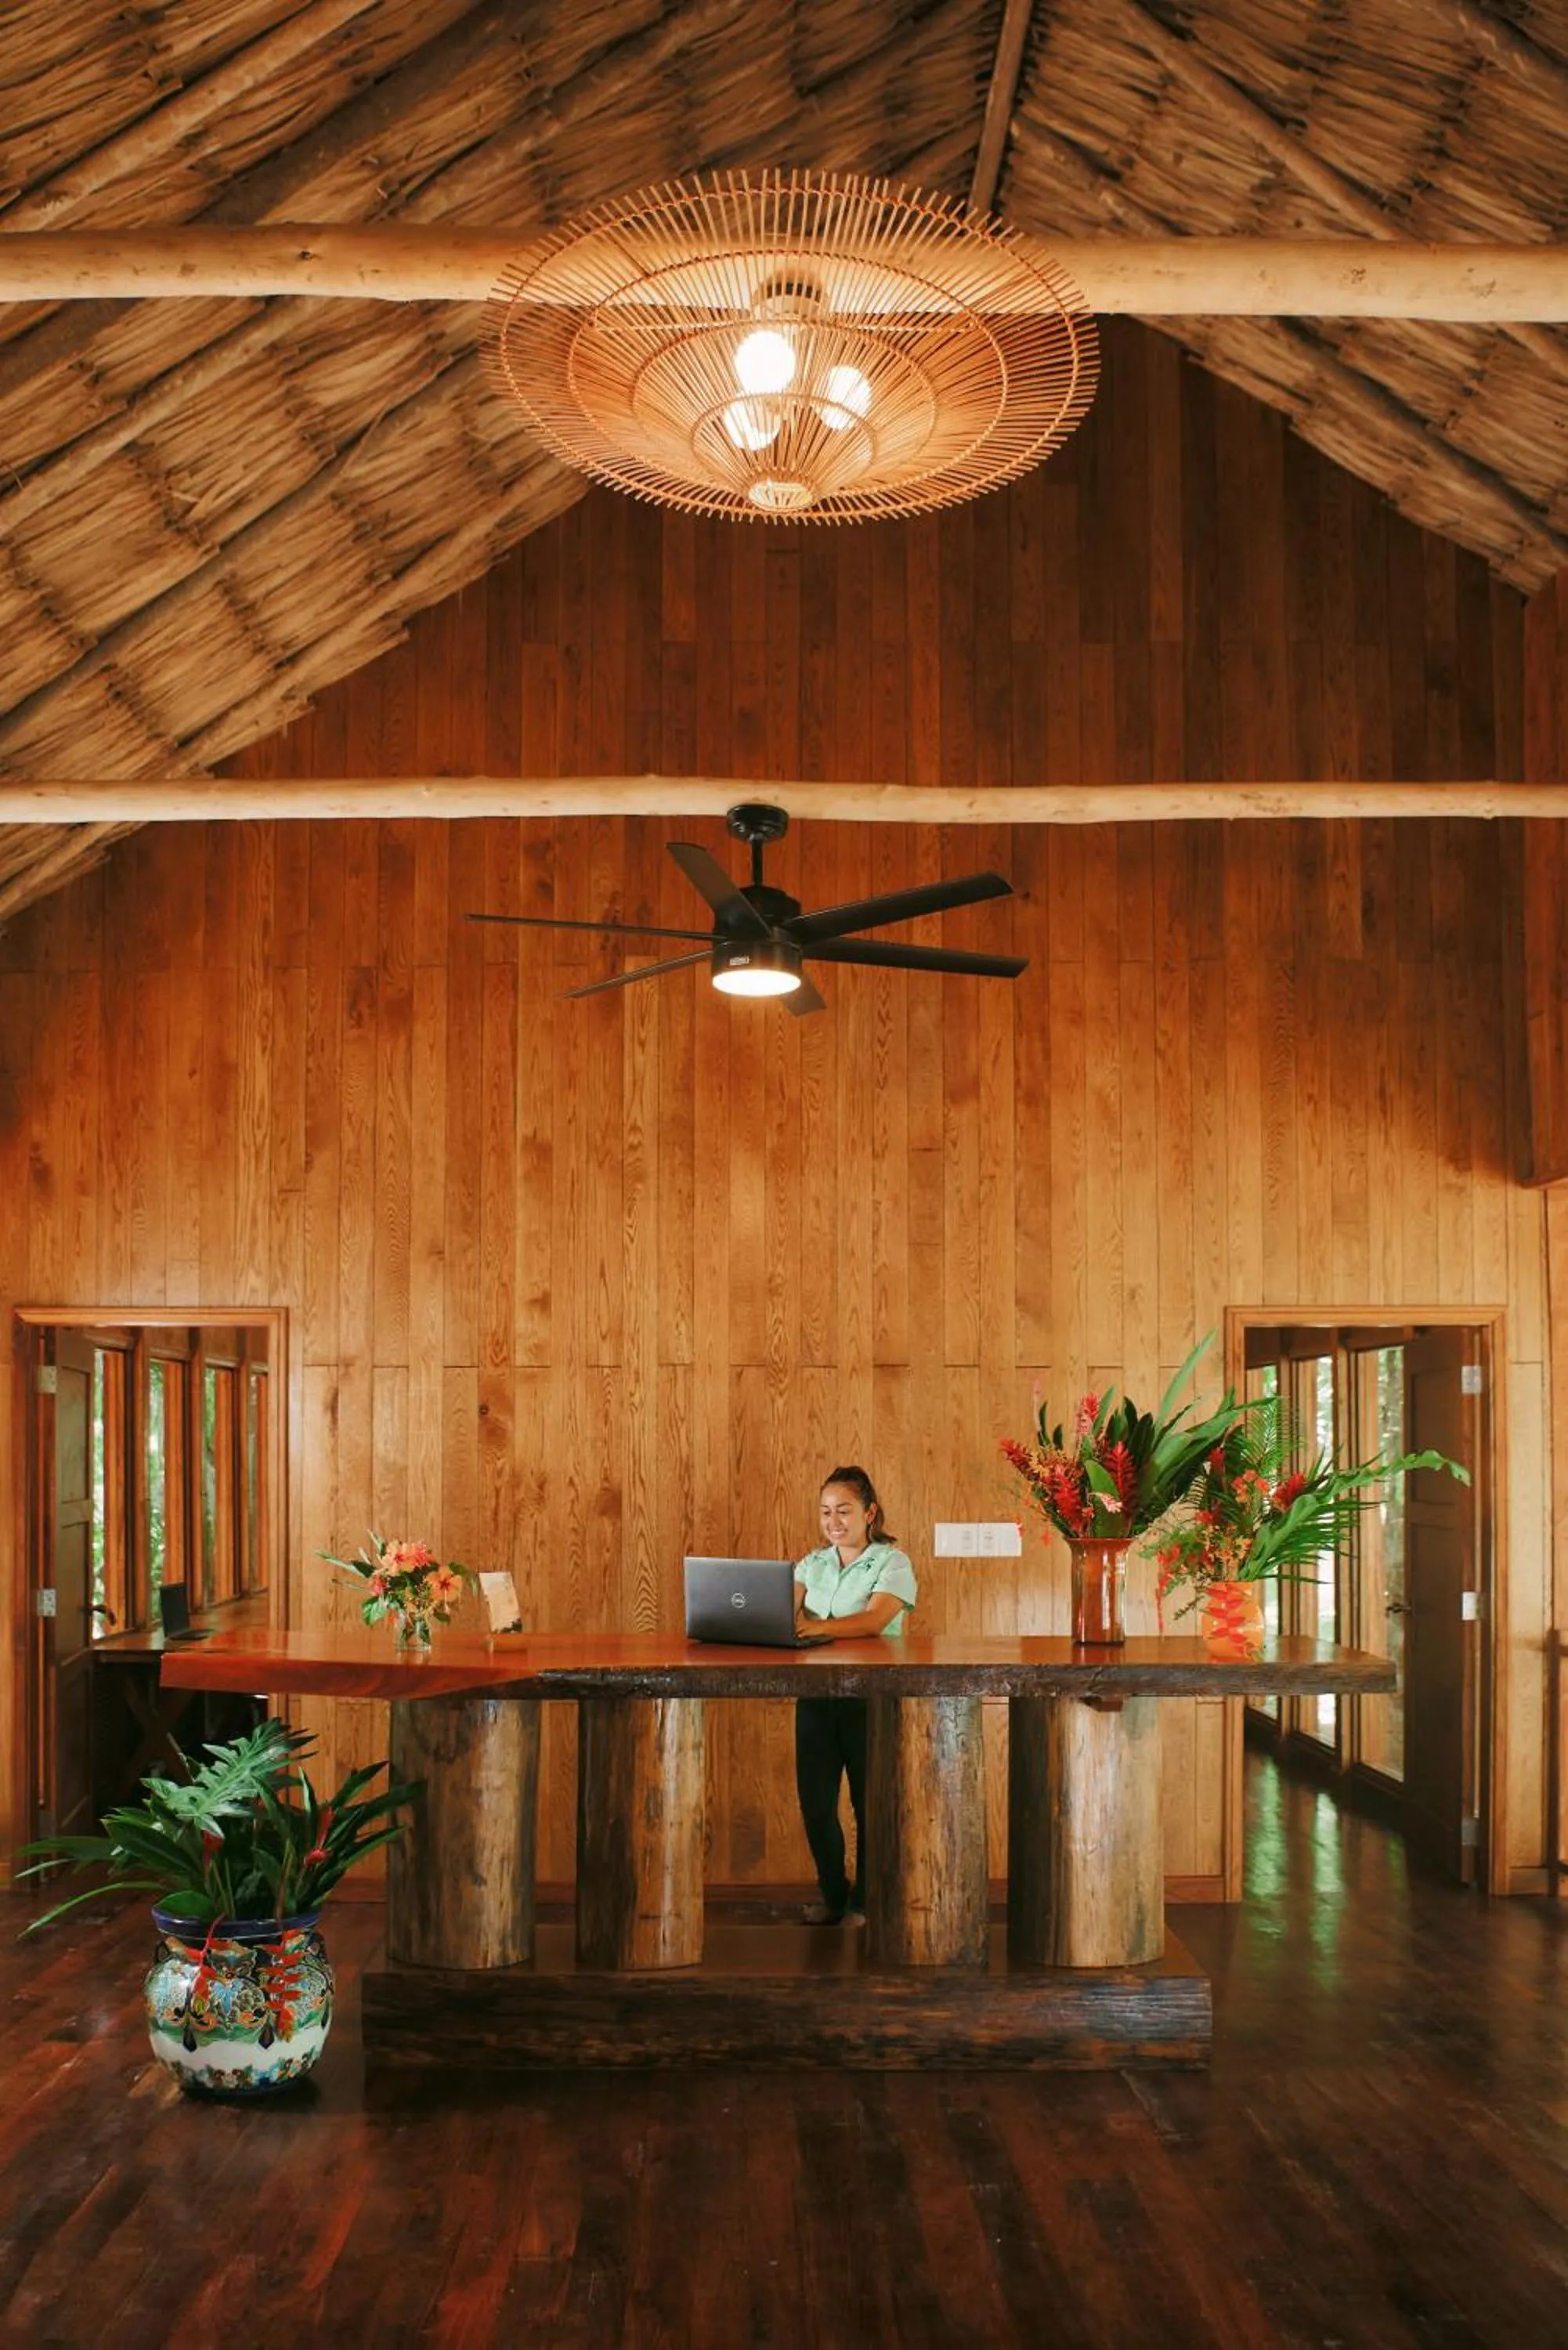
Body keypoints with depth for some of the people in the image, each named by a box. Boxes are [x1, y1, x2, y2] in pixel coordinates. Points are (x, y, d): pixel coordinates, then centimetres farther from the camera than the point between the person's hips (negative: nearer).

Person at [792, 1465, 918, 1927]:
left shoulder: (892, 1563, -4)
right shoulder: (812, 1564, 14)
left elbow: (874, 1619, -21)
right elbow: (787, 1612, 2)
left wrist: (821, 1627, -37)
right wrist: (790, 1621, -22)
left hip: (871, 1695, -4)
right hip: (817, 1694, 5)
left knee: (870, 1801, 3)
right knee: (814, 1800, 6)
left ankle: (865, 1902, 19)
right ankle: (833, 1894, 25)